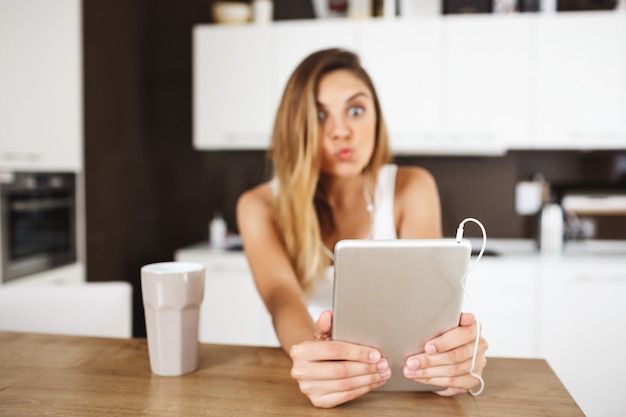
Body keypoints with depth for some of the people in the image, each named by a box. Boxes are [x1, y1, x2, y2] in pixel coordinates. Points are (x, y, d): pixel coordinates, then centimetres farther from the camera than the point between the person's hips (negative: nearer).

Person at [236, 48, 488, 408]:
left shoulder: (411, 188, -5)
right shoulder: (261, 206, -7)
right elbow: (282, 297, -23)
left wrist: (446, 345, -38)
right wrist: (311, 352, -43)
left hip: (394, 377, 1)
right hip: (317, 377, 0)